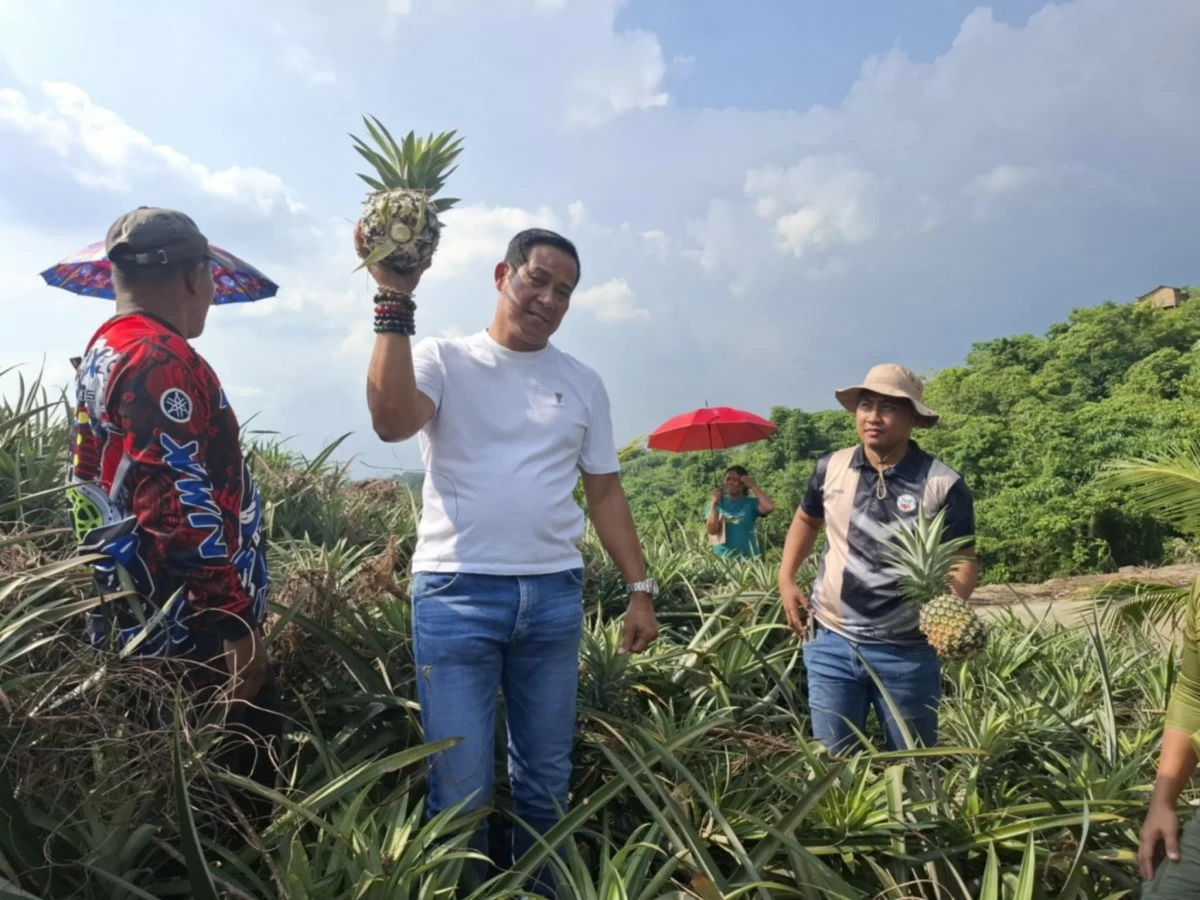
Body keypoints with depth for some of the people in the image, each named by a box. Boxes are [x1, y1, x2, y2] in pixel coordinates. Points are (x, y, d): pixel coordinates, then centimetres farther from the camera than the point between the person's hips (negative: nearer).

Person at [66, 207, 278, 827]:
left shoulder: (102, 354, 15)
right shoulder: (161, 361, -18)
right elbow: (181, 507, -26)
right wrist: (236, 624, -20)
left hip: (142, 628, 10)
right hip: (195, 635, -10)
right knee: (238, 804, 0)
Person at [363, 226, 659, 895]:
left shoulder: (583, 383, 11)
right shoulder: (445, 359, 1)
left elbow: (605, 491, 12)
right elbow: (391, 420, -20)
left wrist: (641, 588, 7)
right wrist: (396, 301, -19)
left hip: (555, 595, 4)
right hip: (457, 592, -3)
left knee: (547, 780, 16)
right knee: (460, 788, 3)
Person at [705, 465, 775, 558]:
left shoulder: (751, 503, 2)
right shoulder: (717, 503, 4)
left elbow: (770, 507, -19)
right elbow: (712, 530, -7)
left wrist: (753, 486, -10)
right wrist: (714, 503, -13)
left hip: (748, 557, 0)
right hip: (722, 557, 1)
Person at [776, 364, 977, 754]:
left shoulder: (942, 484, -12)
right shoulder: (831, 468, -1)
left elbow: (964, 561, -7)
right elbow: (806, 520, 17)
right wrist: (786, 579, 6)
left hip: (907, 651, -2)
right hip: (831, 641, 3)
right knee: (832, 759, 14)